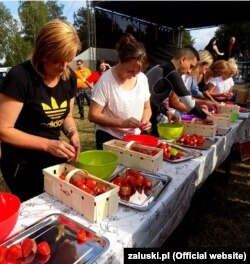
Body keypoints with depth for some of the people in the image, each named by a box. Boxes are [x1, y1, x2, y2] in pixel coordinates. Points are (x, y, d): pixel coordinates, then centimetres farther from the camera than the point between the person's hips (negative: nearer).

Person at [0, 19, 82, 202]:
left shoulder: (70, 77, -2)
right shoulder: (20, 77, -20)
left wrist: (72, 132, -11)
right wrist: (47, 144, -26)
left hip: (55, 160, 6)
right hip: (23, 166, -5)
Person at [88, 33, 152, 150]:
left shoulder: (143, 78, -1)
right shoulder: (106, 80, -17)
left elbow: (146, 108, 9)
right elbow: (93, 115, -17)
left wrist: (145, 120, -12)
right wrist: (122, 123, -25)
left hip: (135, 138, 5)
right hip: (109, 139, -5)